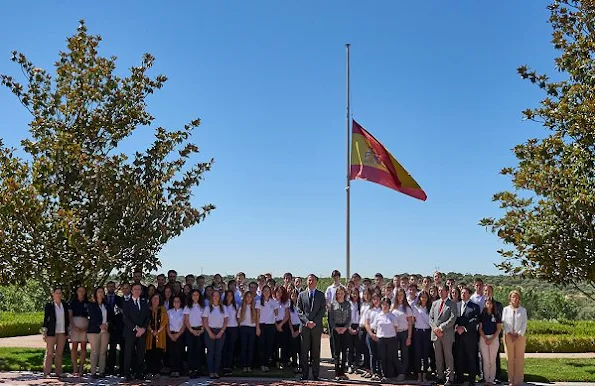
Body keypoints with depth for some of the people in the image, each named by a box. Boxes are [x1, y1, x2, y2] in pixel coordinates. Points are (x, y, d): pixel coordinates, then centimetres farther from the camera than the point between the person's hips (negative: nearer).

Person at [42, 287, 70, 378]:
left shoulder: (65, 305, 10)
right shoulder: (49, 305, -1)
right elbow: (45, 319, -1)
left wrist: (68, 332, 12)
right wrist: (45, 333, -5)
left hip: (62, 333, 4)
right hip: (52, 332, -4)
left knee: (59, 353, 6)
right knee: (50, 353, -3)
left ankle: (58, 372, 11)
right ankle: (47, 372, 1)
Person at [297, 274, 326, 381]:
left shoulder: (321, 295, 8)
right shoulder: (302, 295, 10)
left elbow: (323, 310, 0)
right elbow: (299, 310, 4)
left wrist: (314, 322, -11)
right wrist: (306, 322, -10)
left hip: (316, 327, -1)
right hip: (305, 327, 1)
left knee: (316, 352, 2)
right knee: (304, 352, 1)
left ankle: (315, 375, 7)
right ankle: (304, 374, 6)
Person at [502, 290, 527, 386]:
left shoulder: (523, 310, 6)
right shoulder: (506, 309, 7)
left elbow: (524, 323, 2)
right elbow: (504, 323, 3)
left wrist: (519, 334, -9)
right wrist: (509, 333, -8)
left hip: (520, 336, 0)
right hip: (508, 336, 0)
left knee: (519, 358, 0)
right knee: (510, 358, 1)